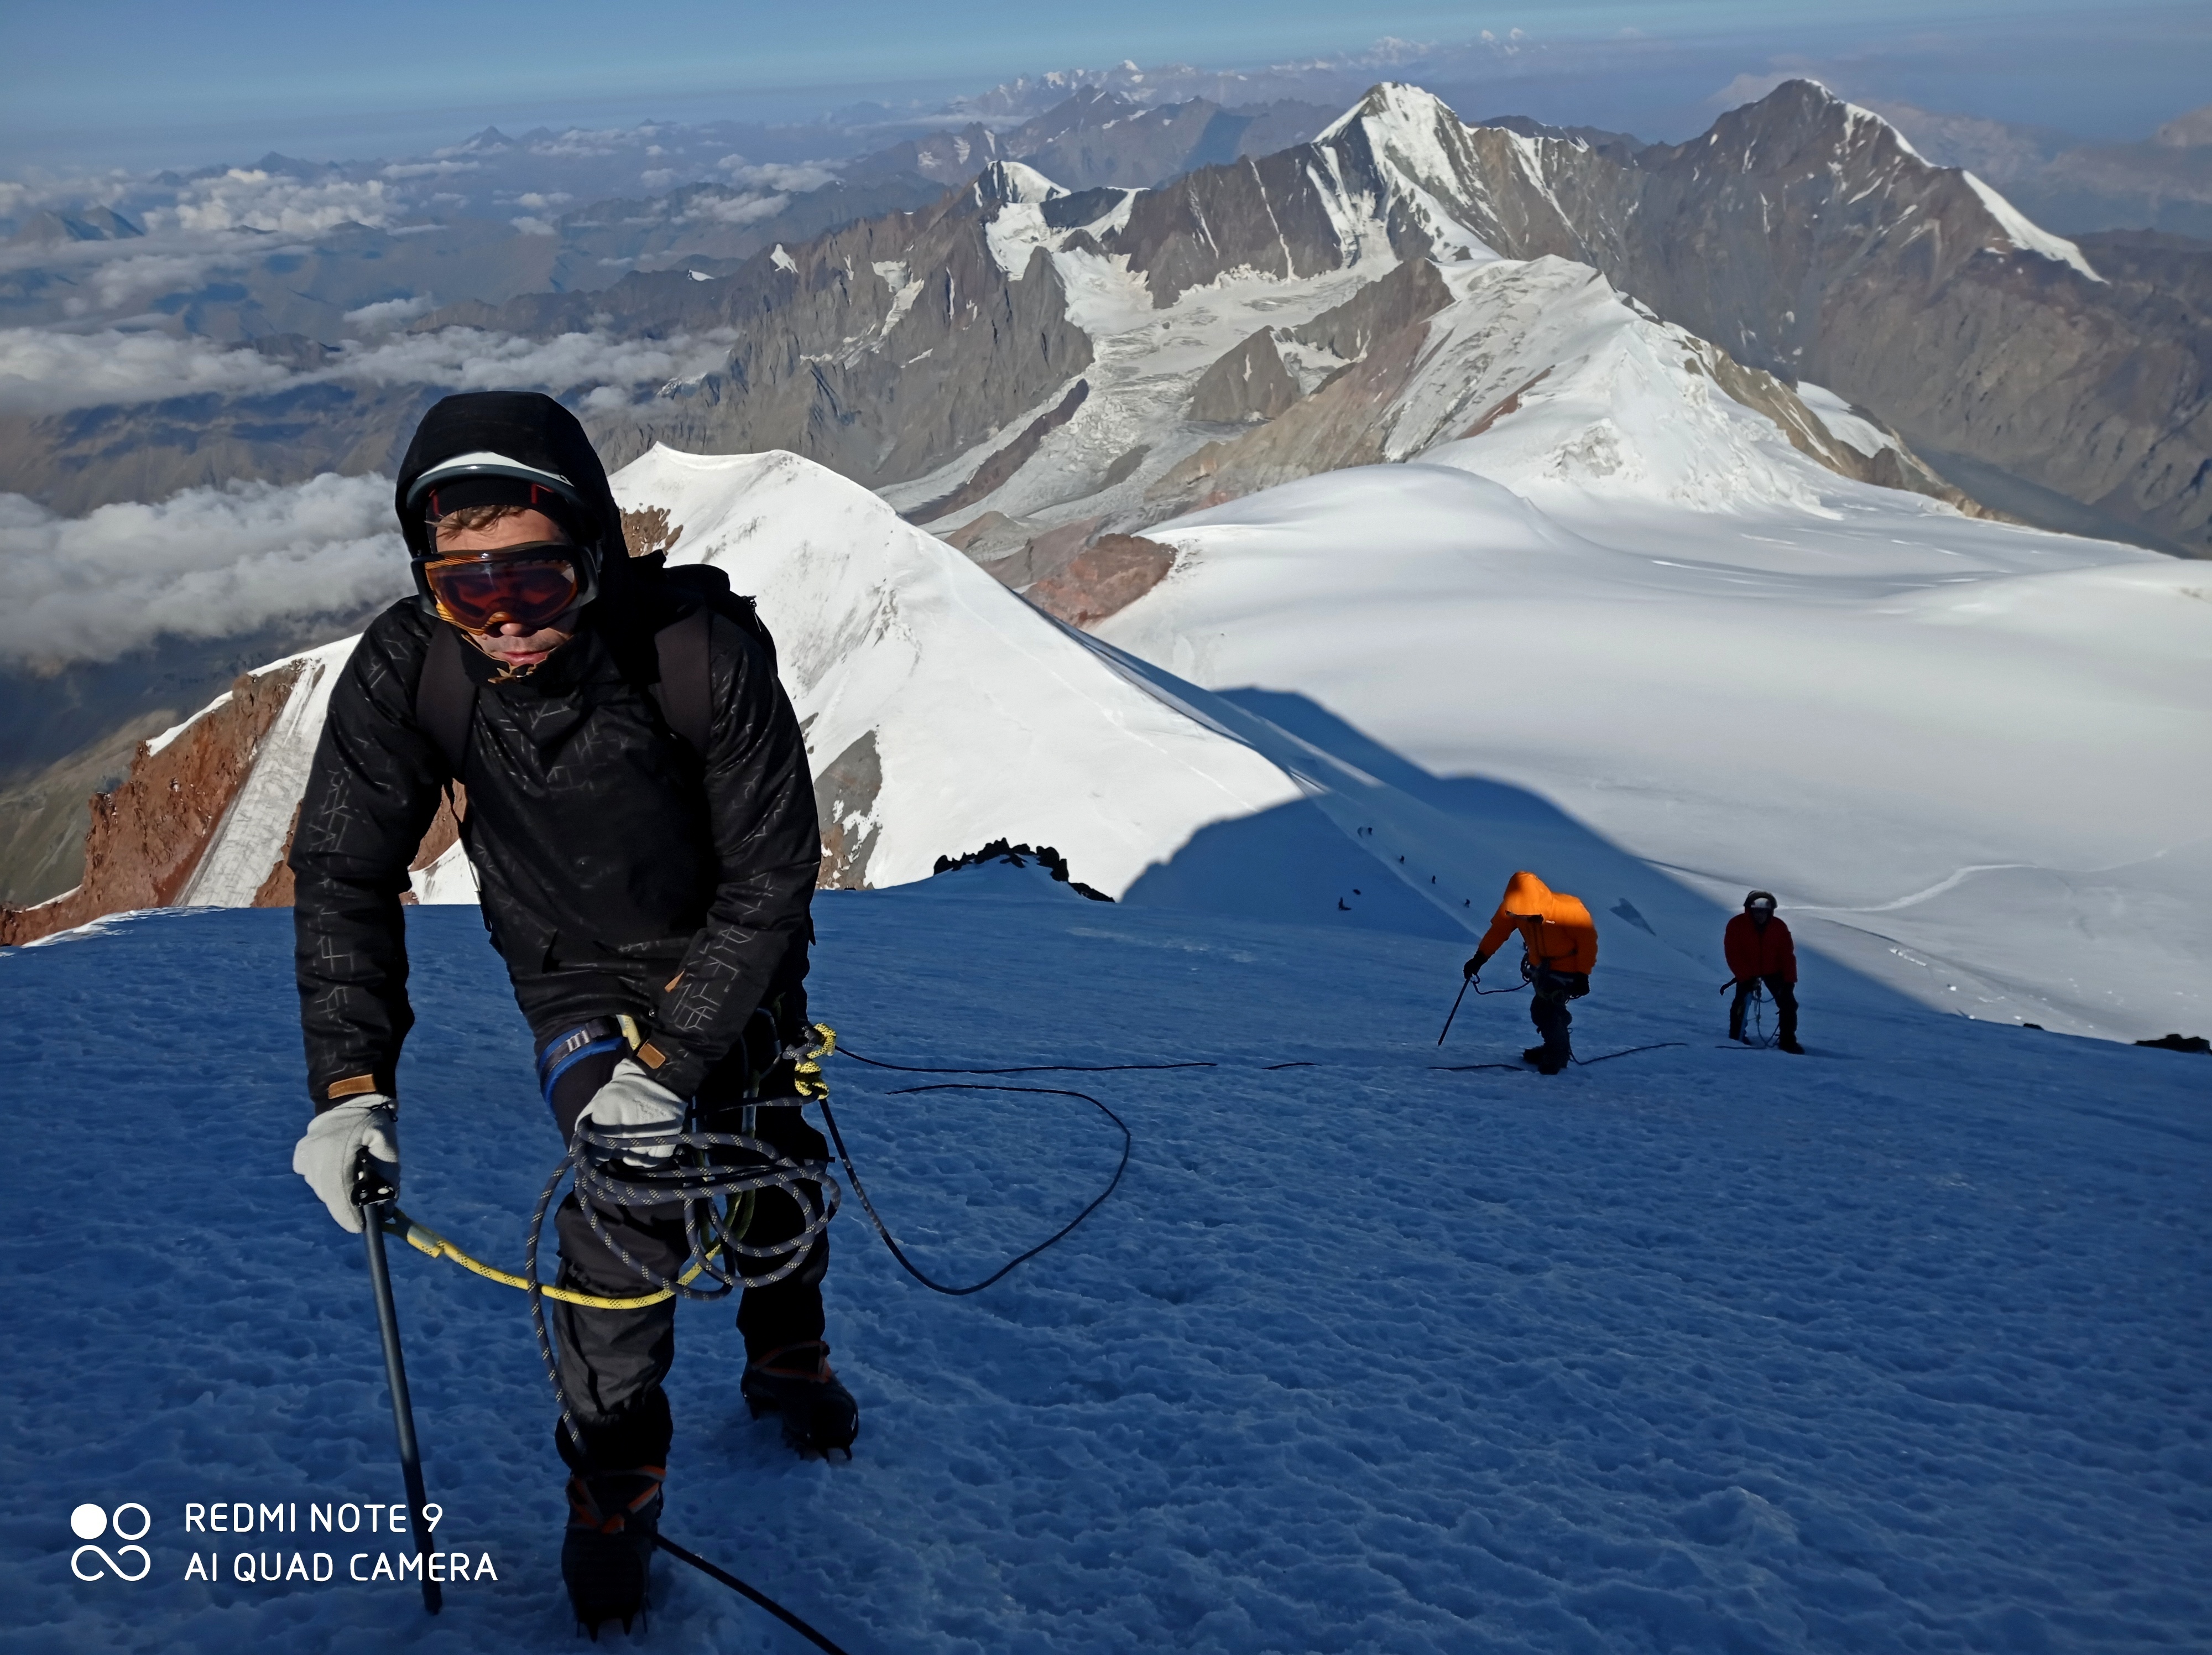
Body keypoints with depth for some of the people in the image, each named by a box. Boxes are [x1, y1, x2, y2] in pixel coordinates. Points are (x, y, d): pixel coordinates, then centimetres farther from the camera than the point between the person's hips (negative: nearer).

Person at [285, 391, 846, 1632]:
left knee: (776, 1177, 14)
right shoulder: (405, 672, -29)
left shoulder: (707, 652, -34)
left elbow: (772, 874, -25)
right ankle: (616, 1476, 8)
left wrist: (675, 1057, -28)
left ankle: (787, 1358, 46)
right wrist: (353, 1084, -25)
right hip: (580, 973, 0)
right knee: (627, 1186, -17)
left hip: (731, 956, 1)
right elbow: (345, 872, -17)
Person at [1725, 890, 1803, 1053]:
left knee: (1789, 1003, -6)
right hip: (1747, 972, -2)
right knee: (1741, 1002, -14)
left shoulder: (1779, 927, -13)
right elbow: (1733, 954, -21)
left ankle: (1788, 1041, 4)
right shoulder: (1737, 925, -20)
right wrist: (1746, 977, -29)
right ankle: (1736, 1037, 5)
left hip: (1773, 971, 2)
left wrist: (1789, 980, -18)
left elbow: (1788, 954, -9)